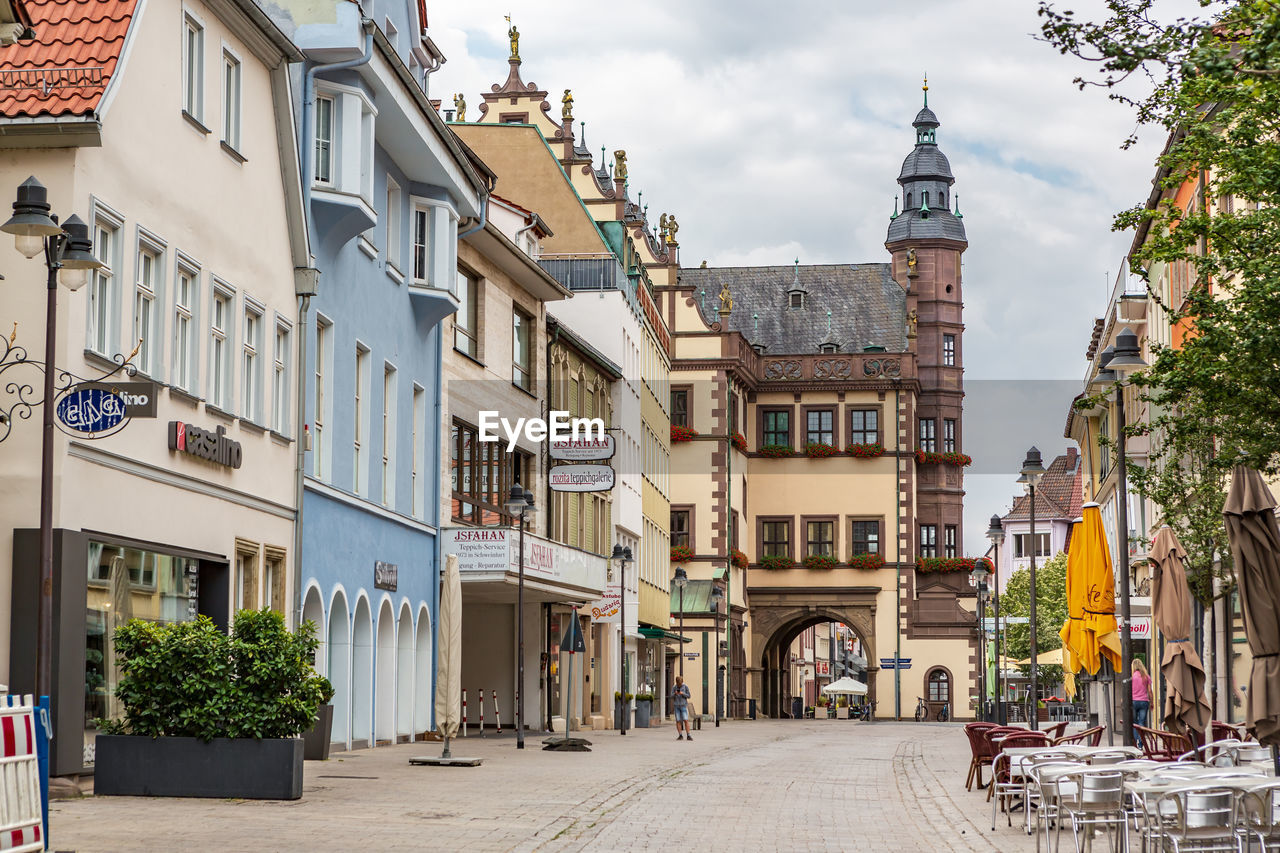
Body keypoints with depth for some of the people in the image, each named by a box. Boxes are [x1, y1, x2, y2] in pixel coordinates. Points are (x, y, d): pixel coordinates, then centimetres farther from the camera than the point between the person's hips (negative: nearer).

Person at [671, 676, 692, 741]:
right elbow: (671, 697, -2)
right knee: (678, 721, -1)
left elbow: (688, 696, -3)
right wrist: (675, 694, -23)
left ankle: (688, 736, -7)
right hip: (676, 706, 2)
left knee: (686, 720, -9)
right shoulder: (674, 688, 2)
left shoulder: (686, 687, -3)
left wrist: (683, 693, -21)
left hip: (683, 705, -2)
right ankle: (680, 735, 6)